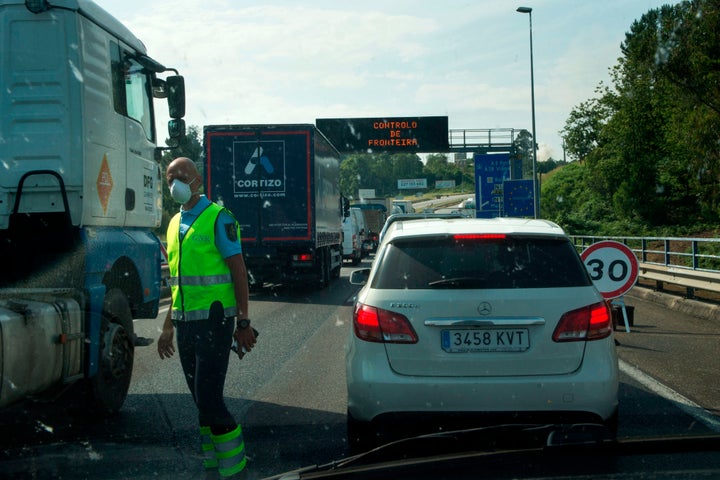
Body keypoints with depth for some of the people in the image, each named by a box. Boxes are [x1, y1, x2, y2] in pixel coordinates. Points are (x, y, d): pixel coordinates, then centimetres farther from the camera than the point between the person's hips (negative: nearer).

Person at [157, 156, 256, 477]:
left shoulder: (217, 218, -8)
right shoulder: (175, 223, 14)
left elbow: (238, 272, -11)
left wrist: (243, 323, -15)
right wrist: (168, 327, 21)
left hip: (213, 321, -7)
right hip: (185, 322, 7)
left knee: (208, 398, -10)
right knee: (201, 398, 11)